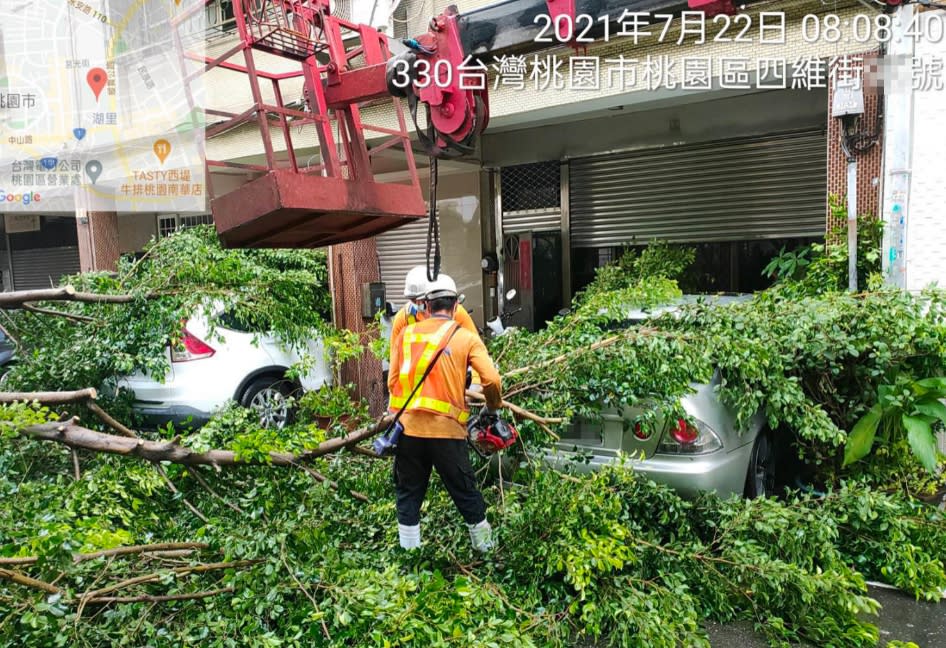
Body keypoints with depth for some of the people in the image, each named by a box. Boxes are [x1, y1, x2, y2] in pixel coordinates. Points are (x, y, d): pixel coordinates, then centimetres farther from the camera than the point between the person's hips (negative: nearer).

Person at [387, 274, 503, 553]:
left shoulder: (406, 334, 9)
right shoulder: (466, 338, 2)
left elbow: (392, 381, 8)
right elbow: (491, 379, -7)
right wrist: (493, 408, 12)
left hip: (408, 428, 2)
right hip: (446, 431, -2)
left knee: (408, 494, 17)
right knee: (465, 493, 14)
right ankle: (485, 548, 29)